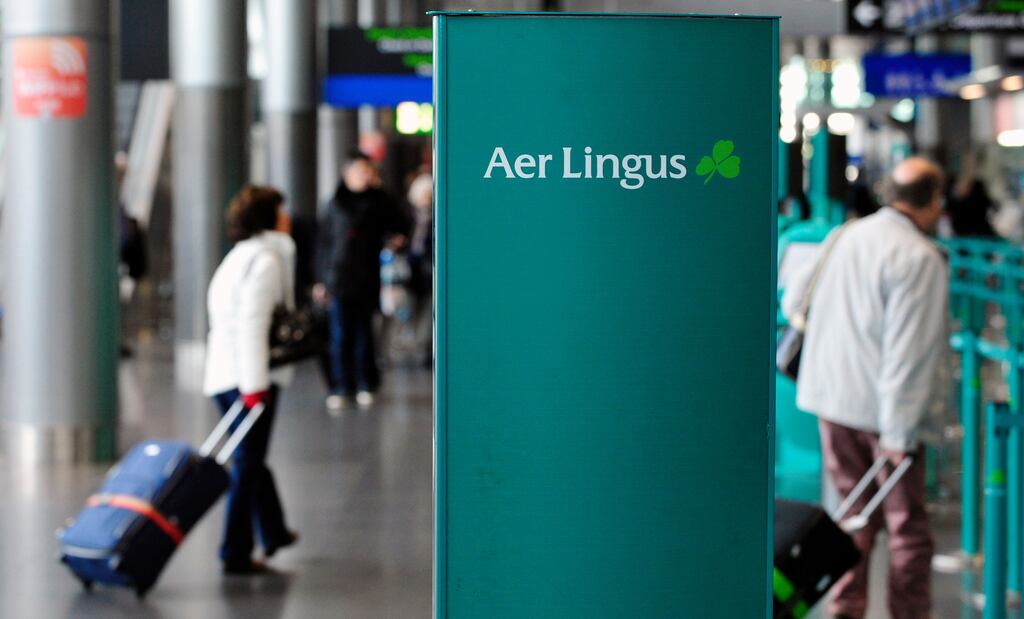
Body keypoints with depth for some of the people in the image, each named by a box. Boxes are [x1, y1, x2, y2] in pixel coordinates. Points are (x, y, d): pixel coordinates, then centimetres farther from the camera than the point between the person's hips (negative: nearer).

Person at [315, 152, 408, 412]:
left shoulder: (377, 201, 6)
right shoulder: (336, 204, 5)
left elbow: (397, 225, -3)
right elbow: (324, 242, 6)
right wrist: (322, 279, 3)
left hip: (367, 280, 0)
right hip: (339, 280, 0)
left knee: (363, 333, 7)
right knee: (341, 335, -1)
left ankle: (365, 386, 16)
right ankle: (341, 388, 4)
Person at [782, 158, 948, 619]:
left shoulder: (844, 236, 5)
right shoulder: (920, 259, -16)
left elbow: (792, 302, 15)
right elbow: (907, 350, -20)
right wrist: (899, 431, -19)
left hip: (829, 396, 6)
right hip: (881, 406, -6)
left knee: (852, 513, 17)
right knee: (907, 521, 6)